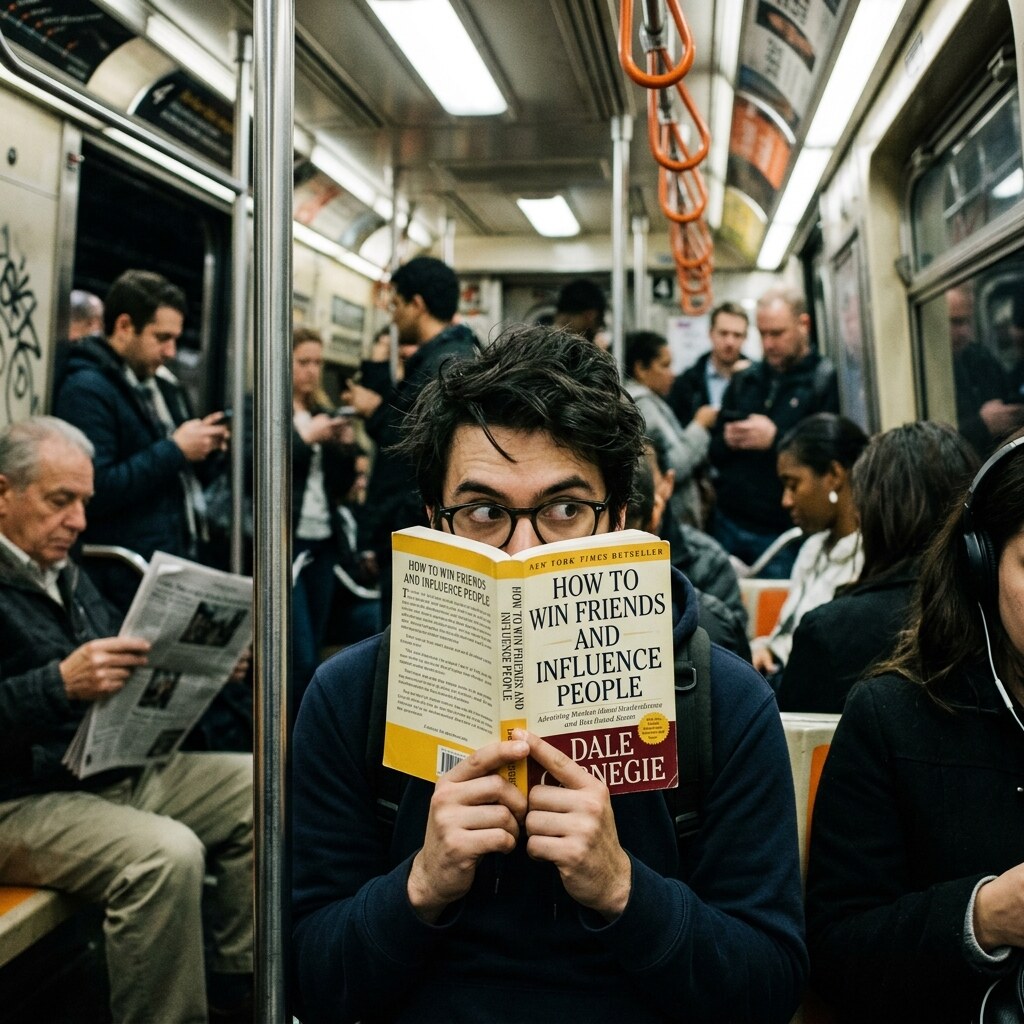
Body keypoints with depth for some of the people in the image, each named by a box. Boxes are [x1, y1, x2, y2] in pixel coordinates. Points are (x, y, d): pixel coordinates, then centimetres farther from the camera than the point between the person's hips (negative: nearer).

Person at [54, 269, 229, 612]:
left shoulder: (163, 389, 16)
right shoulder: (87, 390, -13)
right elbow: (94, 491, -23)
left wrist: (202, 447, 2)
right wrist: (175, 450, -18)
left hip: (180, 564, 9)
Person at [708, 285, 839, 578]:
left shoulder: (826, 380, -5)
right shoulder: (744, 380, 13)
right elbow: (714, 452, 16)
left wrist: (775, 439, -19)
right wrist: (726, 441, -6)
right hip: (728, 524, 5)